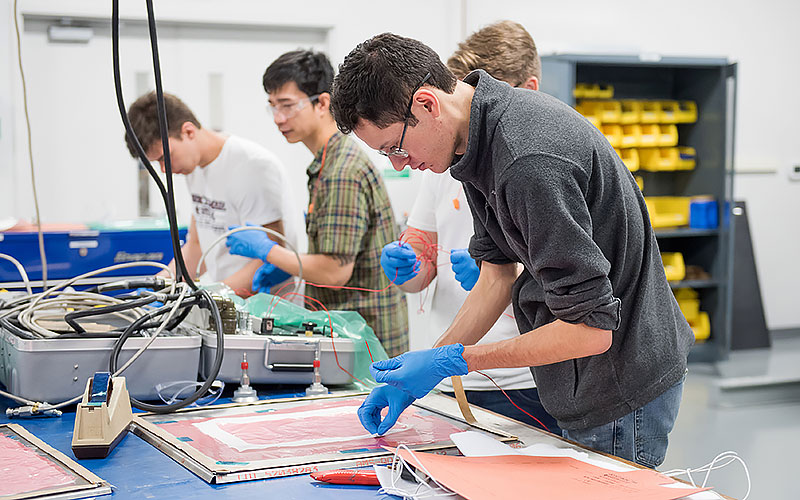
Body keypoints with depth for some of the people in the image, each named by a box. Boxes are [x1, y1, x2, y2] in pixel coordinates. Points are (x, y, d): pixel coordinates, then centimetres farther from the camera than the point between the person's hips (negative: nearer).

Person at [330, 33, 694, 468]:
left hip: (623, 386, -9)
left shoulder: (530, 162, -30)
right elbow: (498, 273, 8)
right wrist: (416, 371, 3)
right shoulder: (479, 139, 1)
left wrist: (455, 361, -20)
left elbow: (590, 329, -28)